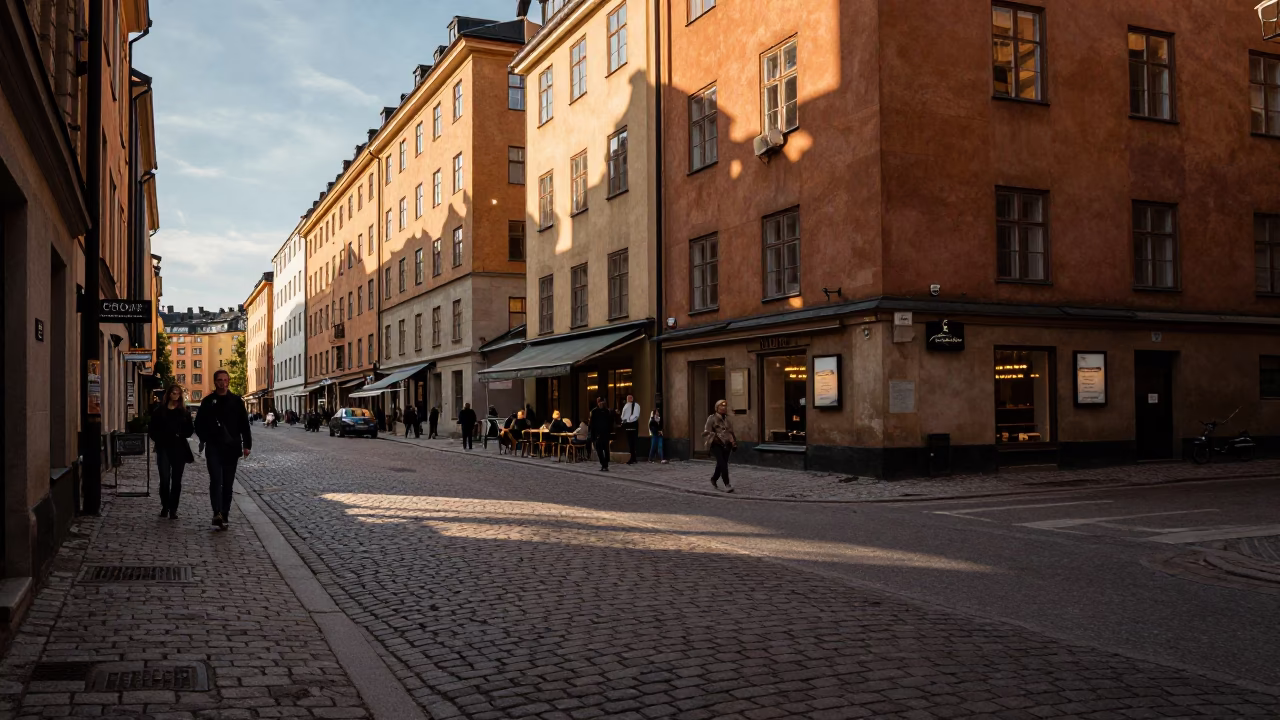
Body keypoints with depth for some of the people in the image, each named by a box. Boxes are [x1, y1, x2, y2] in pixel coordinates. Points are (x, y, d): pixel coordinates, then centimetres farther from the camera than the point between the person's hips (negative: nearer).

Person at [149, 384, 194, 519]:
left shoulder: (183, 412, 7)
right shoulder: (159, 411, 5)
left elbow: (189, 430, 9)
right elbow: (152, 429, 8)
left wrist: (180, 435, -10)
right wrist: (158, 439, -7)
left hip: (179, 449, 1)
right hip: (163, 448, -1)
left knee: (176, 481, 2)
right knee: (165, 479, -6)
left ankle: (173, 509, 8)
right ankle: (165, 506, 12)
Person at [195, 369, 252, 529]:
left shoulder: (236, 401, 6)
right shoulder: (208, 401, 6)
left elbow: (244, 424, 6)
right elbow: (199, 424, 10)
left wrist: (246, 445, -1)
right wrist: (206, 438, -6)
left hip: (231, 448, 1)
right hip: (214, 448, -1)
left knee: (228, 483, 6)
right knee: (216, 480, -15)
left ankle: (224, 515, 13)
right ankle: (217, 514, -24)